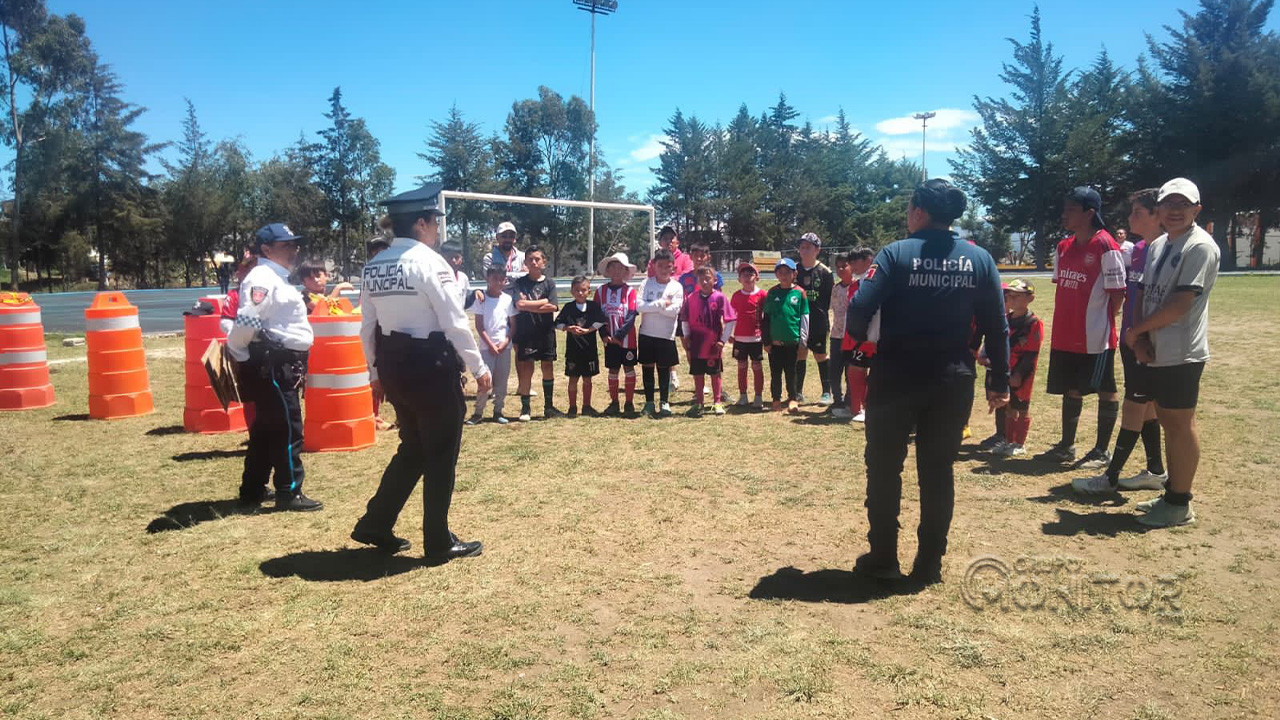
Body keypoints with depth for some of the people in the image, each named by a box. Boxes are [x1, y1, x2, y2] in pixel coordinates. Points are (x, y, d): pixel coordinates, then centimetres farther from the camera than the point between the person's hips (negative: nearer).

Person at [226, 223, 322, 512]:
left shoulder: (277, 278, 19)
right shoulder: (262, 278, -14)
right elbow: (246, 322, -24)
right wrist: (239, 355, -12)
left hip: (281, 365, 10)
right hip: (272, 366, -10)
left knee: (267, 428, 16)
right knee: (288, 429, -6)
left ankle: (253, 490, 25)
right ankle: (289, 493, 1)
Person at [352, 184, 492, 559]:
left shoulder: (373, 267, 8)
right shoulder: (429, 262, -14)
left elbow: (367, 326, 11)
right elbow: (455, 322, -16)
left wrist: (376, 371, 20)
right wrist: (479, 367, -8)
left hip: (393, 364, 8)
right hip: (432, 365, -7)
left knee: (413, 449, 21)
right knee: (441, 456, 5)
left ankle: (375, 525, 24)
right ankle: (438, 542, 15)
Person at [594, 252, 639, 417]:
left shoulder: (630, 291, -6)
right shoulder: (601, 291, 1)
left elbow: (631, 316, -11)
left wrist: (619, 335, -17)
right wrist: (605, 335, -9)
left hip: (627, 338, -2)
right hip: (609, 339, 2)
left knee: (629, 369, 4)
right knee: (612, 371, 10)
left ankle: (629, 403, 13)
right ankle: (614, 403, 20)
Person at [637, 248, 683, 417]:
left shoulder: (676, 287, -3)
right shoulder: (647, 283, 1)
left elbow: (674, 310, -15)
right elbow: (639, 306, -11)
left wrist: (652, 306, -13)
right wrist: (661, 304, -18)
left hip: (666, 335, -2)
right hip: (647, 334, 2)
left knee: (664, 368, 5)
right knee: (647, 367, 8)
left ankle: (664, 402, 15)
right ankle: (649, 402, 18)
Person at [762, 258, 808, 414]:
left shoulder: (799, 293, -2)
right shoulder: (772, 293, 3)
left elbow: (805, 318, 0)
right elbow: (766, 318, 6)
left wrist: (803, 341, -2)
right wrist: (766, 340, 2)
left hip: (793, 341, -2)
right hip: (775, 342, 2)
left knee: (791, 372, 7)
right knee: (775, 372, 9)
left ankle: (793, 398, 18)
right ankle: (776, 399, 20)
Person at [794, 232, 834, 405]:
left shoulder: (825, 272, -3)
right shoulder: (795, 270, 6)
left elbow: (831, 298, -2)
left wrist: (821, 313, -8)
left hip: (818, 322, -3)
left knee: (820, 355, 4)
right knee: (800, 355, 8)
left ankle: (827, 392, 13)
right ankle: (798, 392, 17)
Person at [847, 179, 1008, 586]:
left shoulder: (897, 254, -8)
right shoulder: (980, 260, 3)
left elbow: (860, 307, -16)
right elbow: (997, 327, 2)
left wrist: (857, 337, 5)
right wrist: (999, 380, 8)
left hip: (896, 378, -3)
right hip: (953, 382, 3)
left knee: (884, 468, 10)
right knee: (938, 472, 12)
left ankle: (883, 559, 17)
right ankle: (929, 565, 18)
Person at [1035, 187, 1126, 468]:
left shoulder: (1106, 247, -14)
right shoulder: (1064, 247, 9)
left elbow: (1117, 292, -11)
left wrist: (1102, 322, -6)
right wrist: (1064, 322, 11)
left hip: (1096, 337, -7)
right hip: (1064, 336, 8)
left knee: (1105, 391, 6)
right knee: (1070, 389, 16)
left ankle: (1102, 451, 16)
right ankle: (1066, 446, 27)